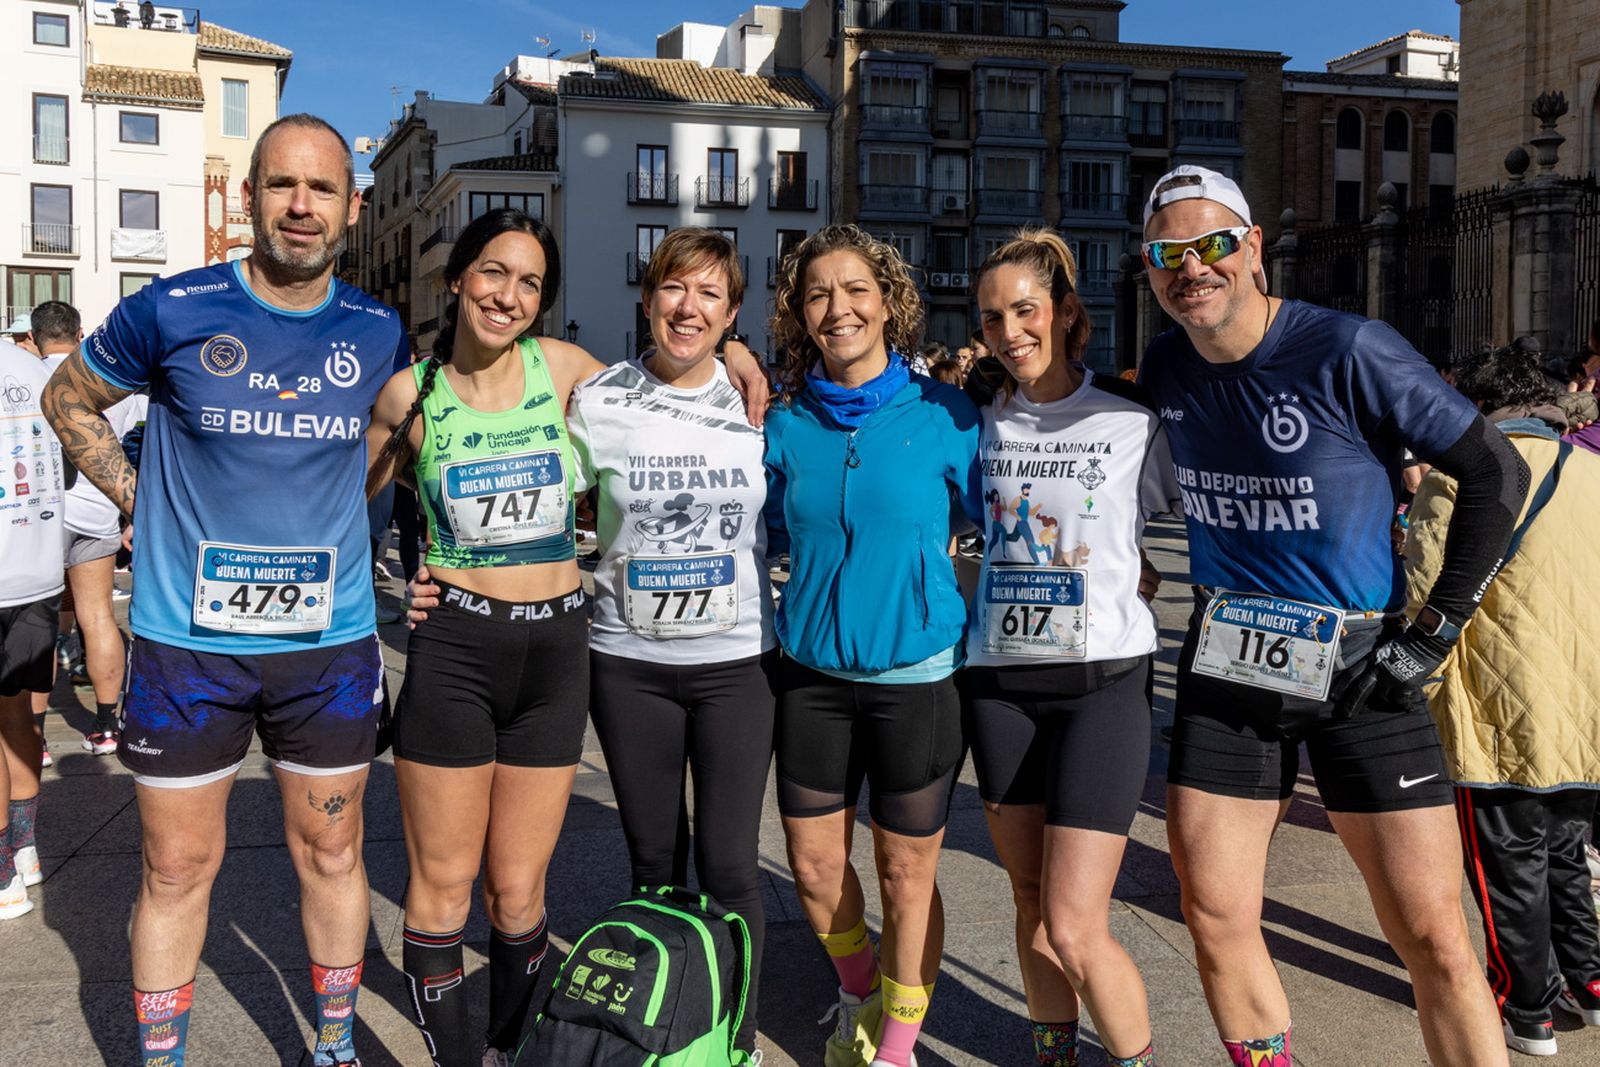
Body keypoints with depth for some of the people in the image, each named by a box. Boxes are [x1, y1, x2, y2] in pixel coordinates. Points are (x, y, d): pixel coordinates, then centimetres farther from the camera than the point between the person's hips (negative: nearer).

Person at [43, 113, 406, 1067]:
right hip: (188, 640, -2)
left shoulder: (378, 332, 1)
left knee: (332, 854, 14)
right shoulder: (174, 311, -7)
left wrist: (336, 511, 8)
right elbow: (69, 397, 10)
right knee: (178, 868, 9)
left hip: (331, 641, 2)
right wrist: (137, 495, -1)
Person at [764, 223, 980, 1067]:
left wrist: (960, 615, -5)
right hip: (813, 673, 3)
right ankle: (862, 998, 40)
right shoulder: (786, 425, 2)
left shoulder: (944, 414, -7)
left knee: (906, 870, 8)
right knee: (813, 865, 11)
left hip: (916, 673, -3)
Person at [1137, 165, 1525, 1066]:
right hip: (1225, 667, 5)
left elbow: (1498, 474, -9)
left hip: (1358, 673, -4)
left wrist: (1434, 632, -9)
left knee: (1436, 939, -1)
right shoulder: (1166, 368, 3)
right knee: (1215, 920, 9)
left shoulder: (1349, 353, -14)